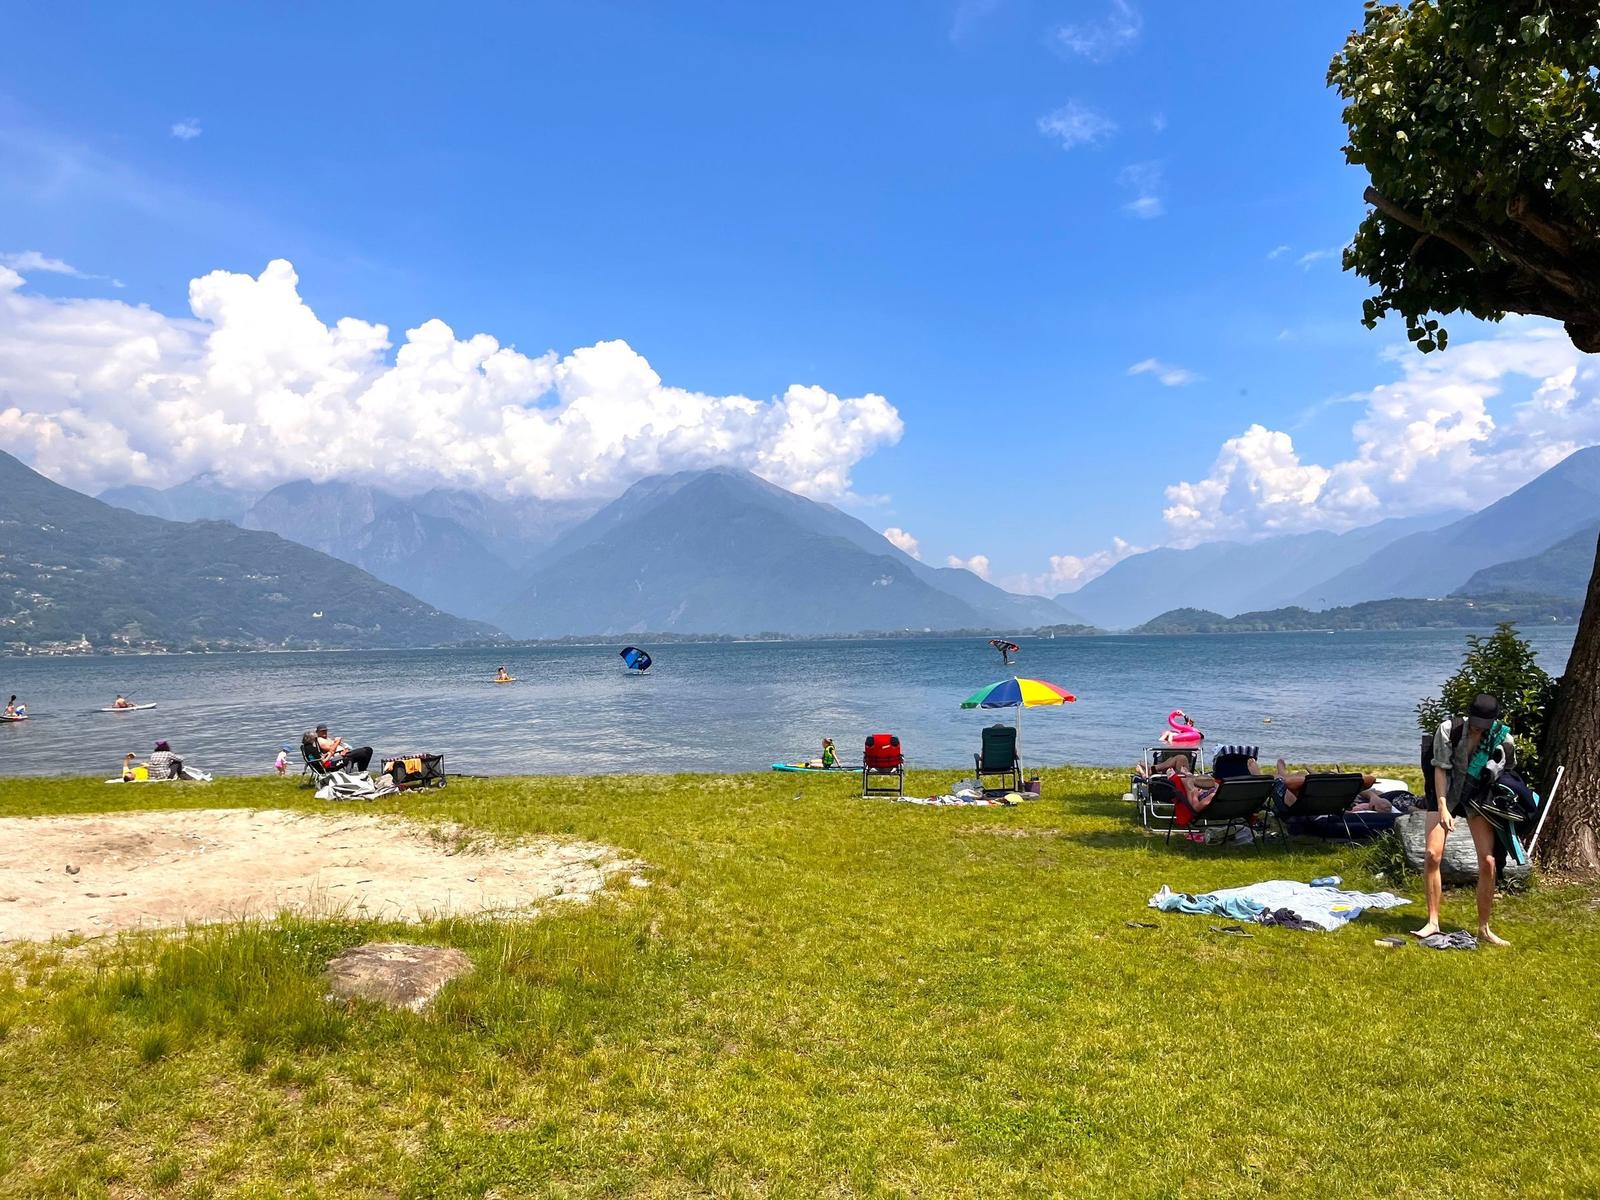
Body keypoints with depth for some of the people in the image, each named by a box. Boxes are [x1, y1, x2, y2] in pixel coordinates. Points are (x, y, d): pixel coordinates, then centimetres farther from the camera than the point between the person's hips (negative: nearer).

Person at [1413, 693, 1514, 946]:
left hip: (1479, 797, 1)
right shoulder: (1449, 729, -14)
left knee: (1488, 862, -6)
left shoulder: (1502, 737, -8)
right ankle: (1432, 922, -2)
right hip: (1446, 795, -1)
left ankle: (1484, 929, 9)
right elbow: (1440, 769, -12)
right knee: (1433, 855, -12)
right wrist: (1442, 808, -17)